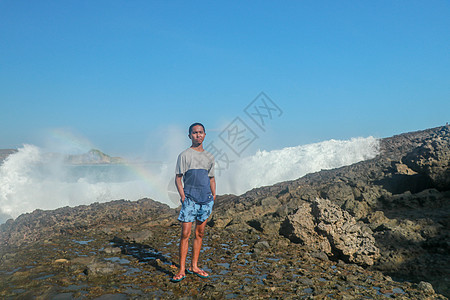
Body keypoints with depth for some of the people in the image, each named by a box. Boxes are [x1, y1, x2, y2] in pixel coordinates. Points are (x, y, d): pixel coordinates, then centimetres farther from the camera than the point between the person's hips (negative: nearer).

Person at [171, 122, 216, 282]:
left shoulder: (209, 157, 13)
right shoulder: (184, 155, -1)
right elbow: (178, 178, -2)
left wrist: (214, 195, 11)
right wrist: (183, 196, -11)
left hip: (206, 200, 5)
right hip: (190, 199, -5)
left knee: (200, 233, 10)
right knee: (185, 234, -6)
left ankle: (194, 267, 21)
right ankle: (181, 270, 2)